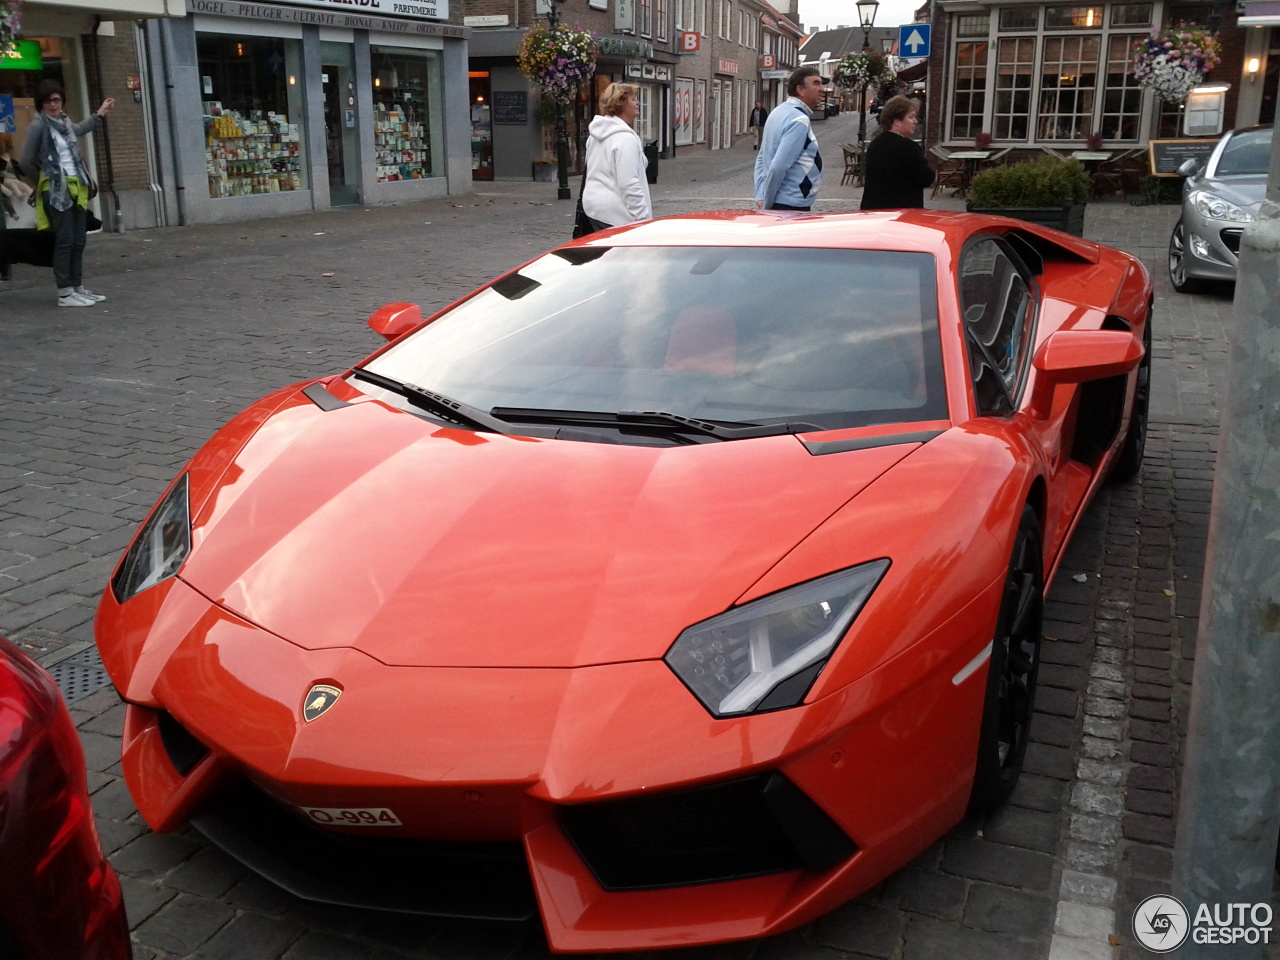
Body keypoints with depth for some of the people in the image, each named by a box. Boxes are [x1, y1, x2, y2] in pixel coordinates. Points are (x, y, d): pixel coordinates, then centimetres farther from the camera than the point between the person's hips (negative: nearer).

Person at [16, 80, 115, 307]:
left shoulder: (65, 122, 12)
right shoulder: (38, 126, -9)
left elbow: (80, 130, 39)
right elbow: (25, 163, -8)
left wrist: (100, 113, 44)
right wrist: (44, 182, 5)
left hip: (77, 188, 7)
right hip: (56, 191, -7)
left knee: (78, 242, 9)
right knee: (64, 241, -9)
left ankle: (77, 288, 17)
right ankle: (65, 293, -7)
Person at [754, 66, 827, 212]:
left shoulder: (779, 111, 13)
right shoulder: (799, 121, -17)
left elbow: (762, 158, 14)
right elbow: (778, 167, -25)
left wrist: (761, 198, 8)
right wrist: (767, 204, -15)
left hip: (776, 206, 10)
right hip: (792, 206, -10)